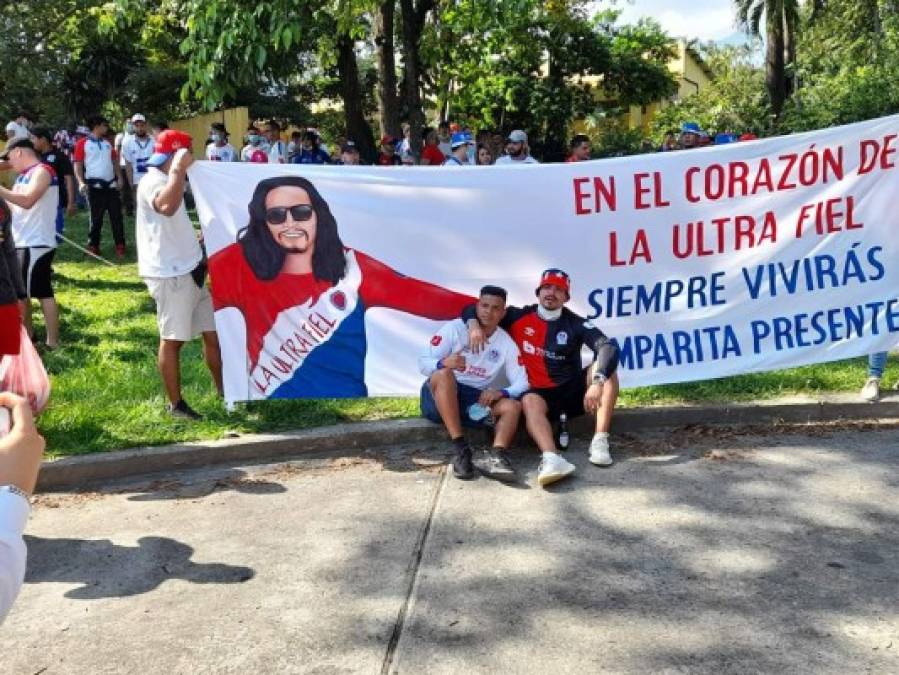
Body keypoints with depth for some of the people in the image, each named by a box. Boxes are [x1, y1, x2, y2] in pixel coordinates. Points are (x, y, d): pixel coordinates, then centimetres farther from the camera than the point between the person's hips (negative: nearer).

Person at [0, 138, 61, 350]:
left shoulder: (42, 171, -11)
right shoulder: (24, 175, 18)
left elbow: (27, 200, -25)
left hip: (36, 244, -10)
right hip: (22, 243, 10)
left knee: (43, 293, -8)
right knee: (21, 292, 16)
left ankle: (52, 342, -4)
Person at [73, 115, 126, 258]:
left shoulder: (108, 143, 14)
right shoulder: (82, 143, -4)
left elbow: (115, 161, 17)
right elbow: (78, 165, -6)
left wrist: (119, 178, 4)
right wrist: (81, 182, -18)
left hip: (111, 184, 5)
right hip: (94, 185, -4)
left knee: (116, 215, 2)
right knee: (96, 218, 2)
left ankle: (120, 246, 6)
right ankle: (93, 246, 12)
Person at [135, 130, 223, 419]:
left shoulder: (168, 181, 19)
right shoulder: (153, 182, -14)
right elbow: (167, 206, -39)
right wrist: (178, 169, -32)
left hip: (188, 270, 10)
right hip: (169, 274, -10)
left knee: (212, 331, 12)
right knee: (172, 339, 0)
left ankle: (224, 392, 21)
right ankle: (175, 404, 10)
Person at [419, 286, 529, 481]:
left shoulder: (507, 343, 5)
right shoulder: (455, 328, -5)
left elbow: (522, 383, 0)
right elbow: (423, 363, -10)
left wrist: (502, 392, -23)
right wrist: (443, 363, -34)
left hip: (477, 401, 3)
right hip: (439, 397, -3)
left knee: (513, 406, -20)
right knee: (443, 373, -35)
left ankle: (495, 455, -47)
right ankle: (461, 449, -37)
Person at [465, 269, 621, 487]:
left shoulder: (575, 324, -2)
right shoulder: (519, 317, 2)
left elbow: (609, 347, -19)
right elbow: (472, 310, 6)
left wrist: (597, 382, -37)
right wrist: (474, 324, -19)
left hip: (574, 390, 1)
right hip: (541, 393, -1)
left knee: (605, 367, -22)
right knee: (529, 401, -34)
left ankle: (600, 442, -32)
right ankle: (552, 459, -60)